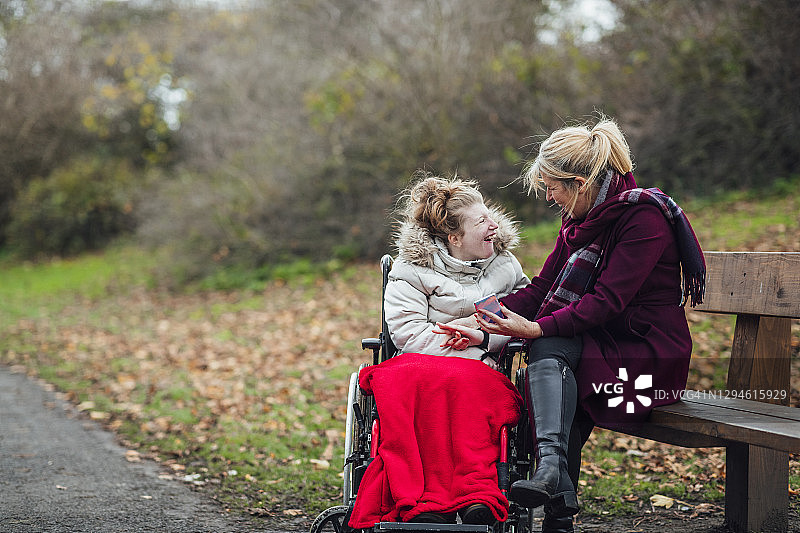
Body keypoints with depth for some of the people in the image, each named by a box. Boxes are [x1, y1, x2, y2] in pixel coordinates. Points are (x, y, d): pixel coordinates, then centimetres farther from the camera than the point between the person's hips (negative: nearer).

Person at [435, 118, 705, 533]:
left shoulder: (644, 216, -16)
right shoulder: (582, 219, 9)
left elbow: (608, 301, -24)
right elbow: (541, 288, 6)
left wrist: (536, 328, -29)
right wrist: (484, 328, -6)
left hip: (650, 353, -6)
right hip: (600, 341, 6)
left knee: (549, 344, -26)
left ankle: (550, 463, -35)